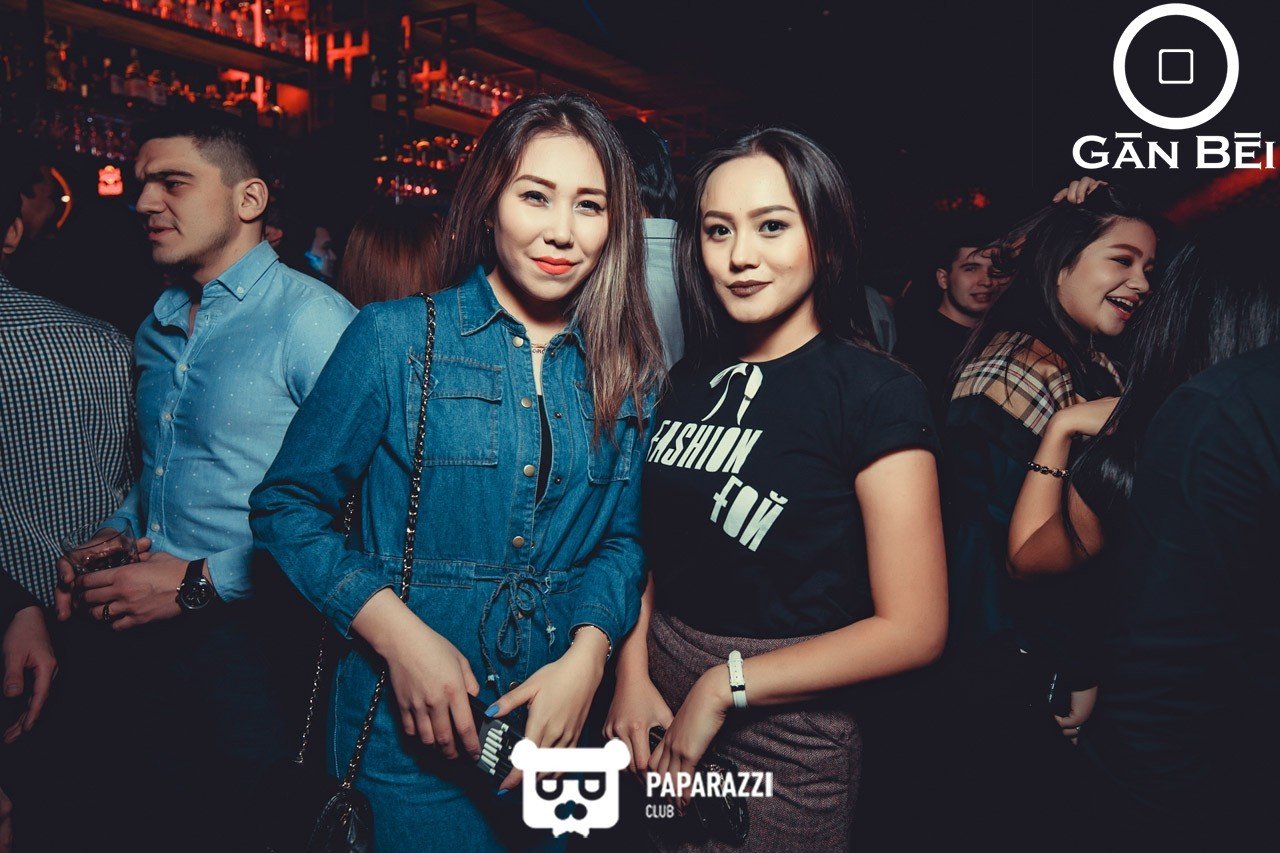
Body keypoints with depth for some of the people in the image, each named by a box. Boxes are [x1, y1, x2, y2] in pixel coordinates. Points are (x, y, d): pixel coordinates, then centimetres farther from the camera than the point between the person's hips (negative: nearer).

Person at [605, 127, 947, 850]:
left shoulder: (879, 394, -14)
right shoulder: (692, 381, 3)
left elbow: (914, 629, -16)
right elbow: (655, 551, 9)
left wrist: (724, 684, -15)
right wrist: (633, 674, -8)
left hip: (785, 734, -5)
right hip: (661, 704, 6)